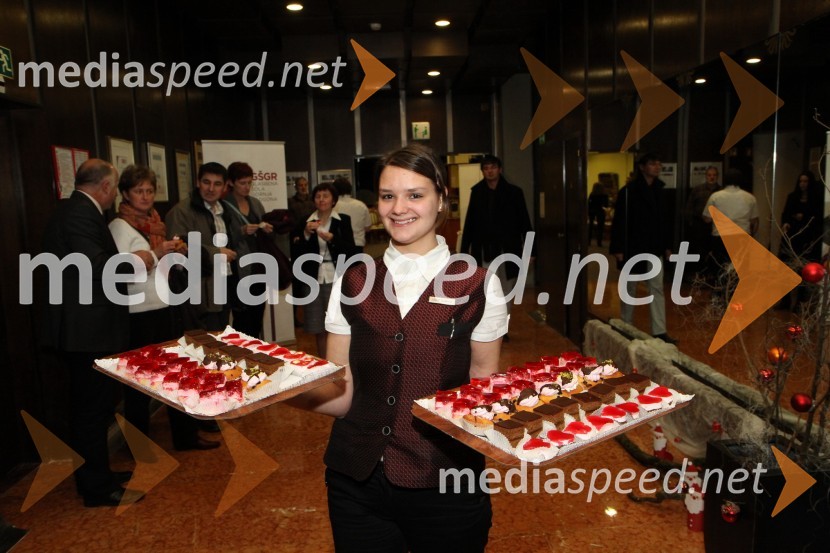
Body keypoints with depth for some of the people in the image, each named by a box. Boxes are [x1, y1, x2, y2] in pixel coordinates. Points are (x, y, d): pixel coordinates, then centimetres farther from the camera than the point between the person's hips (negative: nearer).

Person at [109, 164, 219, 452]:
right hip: (138, 315, -7)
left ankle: (185, 434, 25)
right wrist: (156, 253, -23)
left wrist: (178, 252, 2)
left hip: (162, 310, 7)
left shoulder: (155, 222, 12)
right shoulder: (120, 226, -10)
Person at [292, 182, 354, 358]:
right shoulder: (307, 221, 7)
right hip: (314, 278, 2)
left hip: (336, 278, -2)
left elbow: (350, 249, -6)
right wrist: (306, 234, -12)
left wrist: (331, 238, -20)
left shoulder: (343, 220, 1)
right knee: (318, 329, 8)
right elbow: (299, 252, 3)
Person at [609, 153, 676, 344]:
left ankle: (659, 331, 6)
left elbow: (663, 220, 12)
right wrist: (618, 248, -17)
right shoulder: (628, 191, -11)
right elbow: (619, 222, -13)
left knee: (657, 288, 3)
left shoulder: (658, 190, 7)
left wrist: (667, 244, 10)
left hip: (654, 248, 6)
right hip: (633, 247, -5)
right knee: (630, 288, 7)